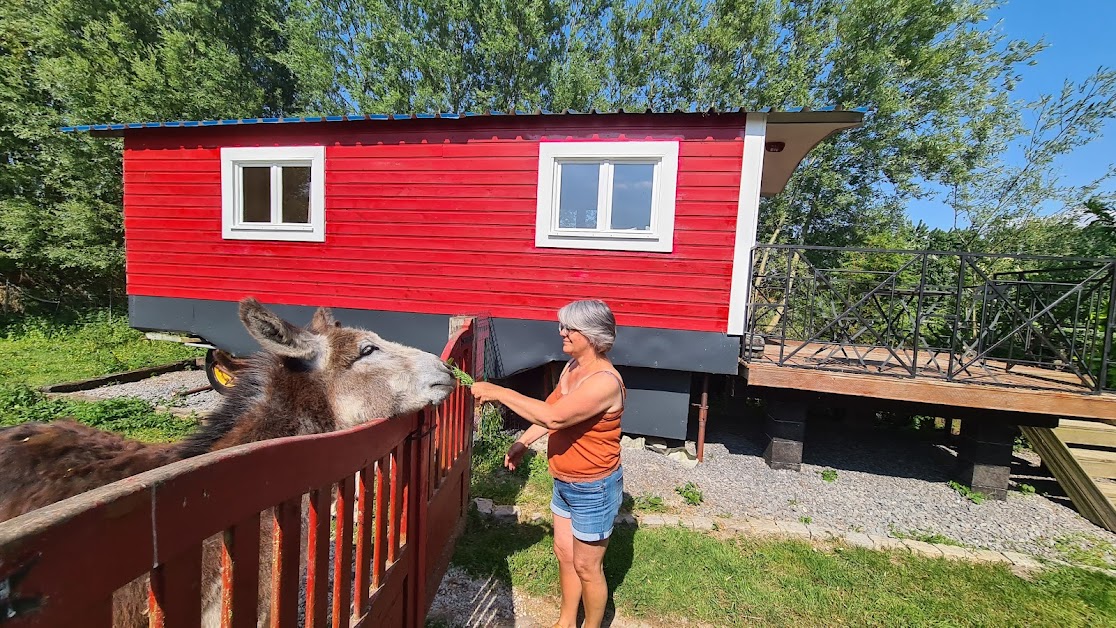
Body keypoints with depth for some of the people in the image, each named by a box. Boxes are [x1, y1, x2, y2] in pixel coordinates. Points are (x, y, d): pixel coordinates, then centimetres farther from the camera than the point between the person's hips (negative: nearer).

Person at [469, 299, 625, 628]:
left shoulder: (605, 381, -29)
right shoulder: (572, 367, -1)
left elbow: (554, 417, -38)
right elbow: (551, 409, 13)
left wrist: (499, 393, -33)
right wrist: (523, 441, 3)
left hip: (593, 490, -8)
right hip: (564, 482, 9)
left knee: (587, 567, 12)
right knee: (564, 554, 23)